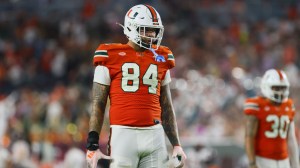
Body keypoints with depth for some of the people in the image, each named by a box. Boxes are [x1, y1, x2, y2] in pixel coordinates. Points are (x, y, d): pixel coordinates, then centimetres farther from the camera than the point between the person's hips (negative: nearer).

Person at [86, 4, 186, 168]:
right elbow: (98, 105, 1)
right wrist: (92, 146, -6)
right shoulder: (111, 57, 0)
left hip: (154, 135, 4)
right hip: (123, 134, -4)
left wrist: (176, 144, 15)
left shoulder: (160, 58, 14)